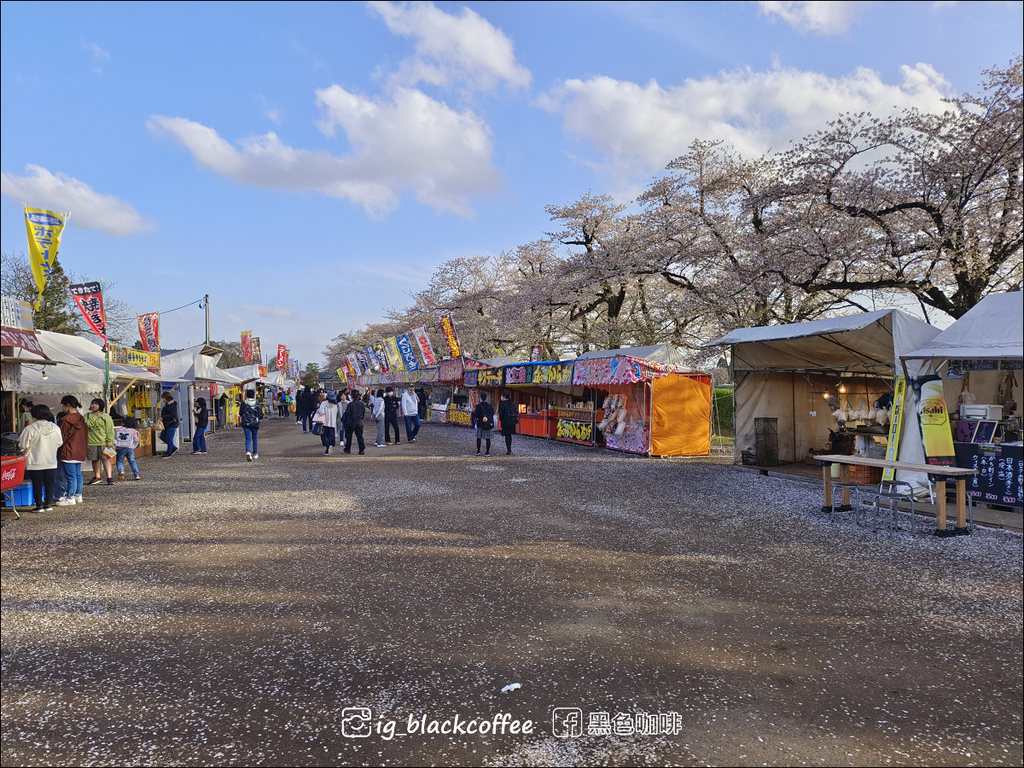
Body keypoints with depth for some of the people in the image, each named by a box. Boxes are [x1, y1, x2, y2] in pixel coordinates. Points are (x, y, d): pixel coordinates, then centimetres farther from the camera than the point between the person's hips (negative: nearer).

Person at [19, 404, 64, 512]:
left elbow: (23, 446, -11)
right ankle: (48, 504, 15)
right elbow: (59, 443, 6)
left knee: (37, 484, 7)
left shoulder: (29, 429, -15)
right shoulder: (55, 428, -4)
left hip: (35, 463, -3)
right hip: (51, 462, 3)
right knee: (50, 483, 11)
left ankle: (39, 505, 8)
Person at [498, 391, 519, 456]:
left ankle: (508, 451, 0)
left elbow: (501, 414, -16)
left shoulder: (502, 405, -14)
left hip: (505, 422, -6)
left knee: (507, 436, 0)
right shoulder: (512, 404, 5)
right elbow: (515, 413, 5)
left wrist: (500, 419, 4)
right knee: (510, 435, 18)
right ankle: (509, 449, 28)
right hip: (512, 422, 6)